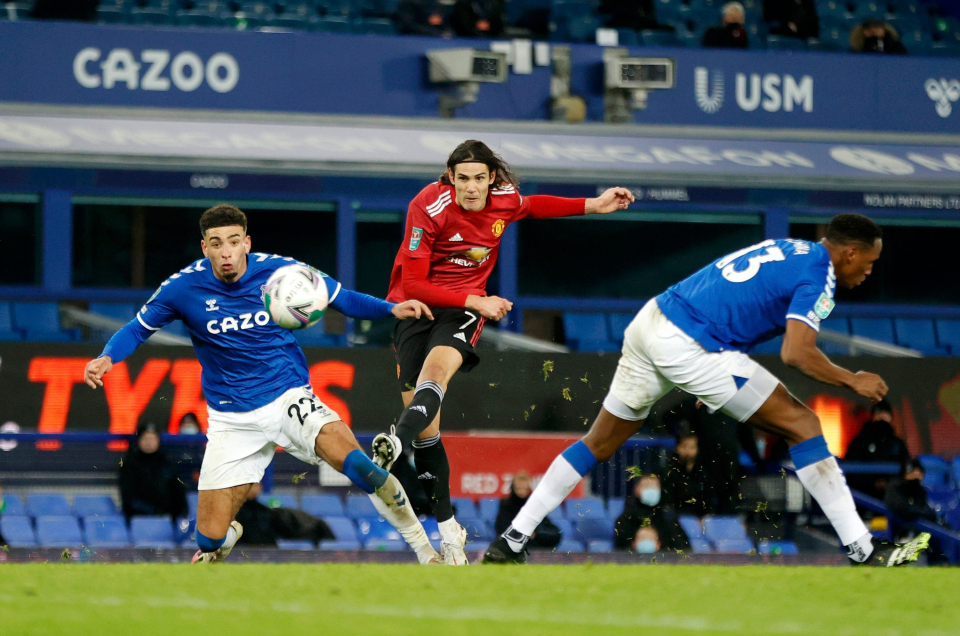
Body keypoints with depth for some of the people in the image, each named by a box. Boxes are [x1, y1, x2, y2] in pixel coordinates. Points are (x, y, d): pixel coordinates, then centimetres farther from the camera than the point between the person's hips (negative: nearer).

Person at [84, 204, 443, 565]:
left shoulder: (281, 272, -9)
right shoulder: (184, 287, -9)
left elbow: (344, 300, 4)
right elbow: (137, 329, 4)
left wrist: (392, 309, -12)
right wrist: (106, 359, -16)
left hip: (288, 398, -1)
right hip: (231, 419, 1)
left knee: (351, 459, -30)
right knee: (211, 538, -4)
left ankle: (425, 550, -17)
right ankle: (228, 534, 37)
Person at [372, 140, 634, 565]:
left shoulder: (505, 199, -4)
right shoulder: (429, 207, -17)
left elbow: (530, 207, 23)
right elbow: (413, 285, -16)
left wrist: (592, 206, 18)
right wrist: (474, 301, -20)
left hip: (465, 305, 1)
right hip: (414, 305, -1)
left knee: (437, 368, -33)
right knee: (424, 418, -7)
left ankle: (396, 443, -61)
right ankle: (448, 530, 3)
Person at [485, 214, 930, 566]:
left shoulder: (788, 249, 21)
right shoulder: (819, 275, -5)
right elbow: (796, 353, -19)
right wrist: (853, 381, -6)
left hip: (651, 321, 8)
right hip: (690, 347, -8)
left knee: (599, 444, 18)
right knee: (801, 425, -2)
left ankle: (510, 542, 19)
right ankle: (861, 550, -3)